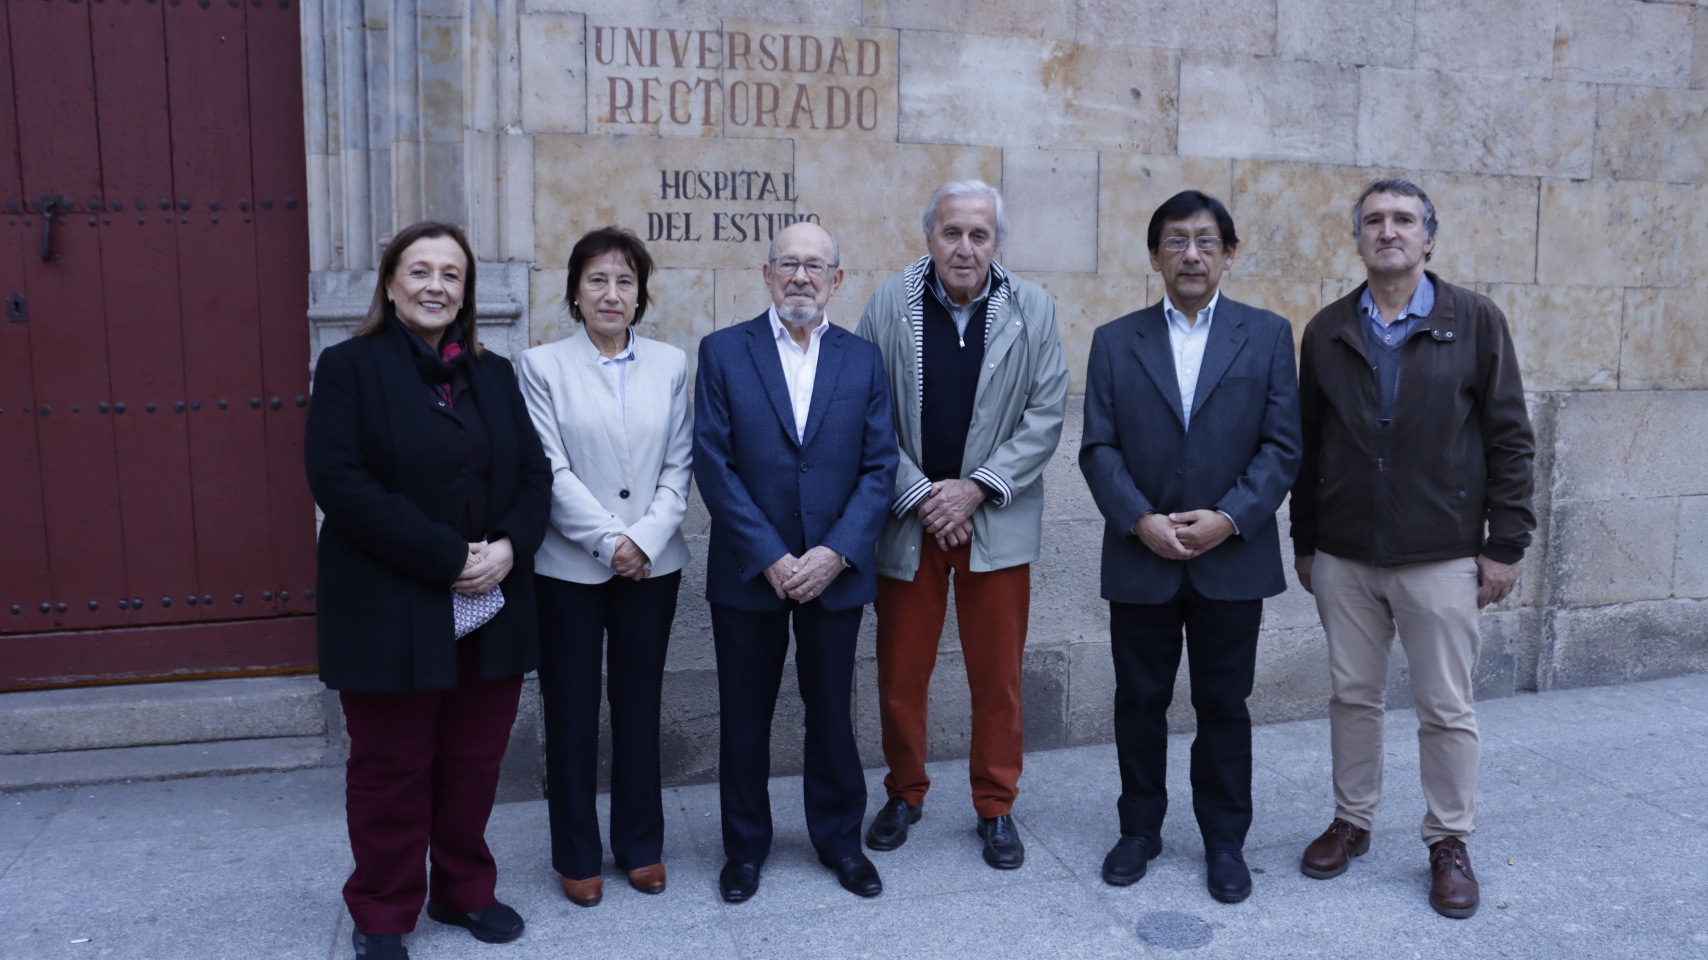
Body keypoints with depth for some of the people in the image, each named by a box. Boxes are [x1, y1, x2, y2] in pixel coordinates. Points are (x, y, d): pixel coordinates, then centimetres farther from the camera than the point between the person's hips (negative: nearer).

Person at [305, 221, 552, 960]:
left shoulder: (493, 374, 12)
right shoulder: (349, 366, -3)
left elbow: (534, 473, 8)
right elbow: (338, 481, -14)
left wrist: (508, 546, -12)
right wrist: (445, 556, -19)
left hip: (490, 611, 4)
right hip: (390, 613, -4)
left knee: (473, 761, 13)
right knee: (391, 769, 8)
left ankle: (464, 891, 32)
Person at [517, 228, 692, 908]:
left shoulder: (670, 365, 6)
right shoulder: (543, 366, -1)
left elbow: (678, 466, 2)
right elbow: (551, 470, -7)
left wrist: (645, 538, -10)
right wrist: (608, 541, -13)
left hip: (652, 565, 2)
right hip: (569, 566, -2)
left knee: (638, 706, 11)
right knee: (571, 712, 7)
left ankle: (640, 845, 26)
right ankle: (577, 855, 22)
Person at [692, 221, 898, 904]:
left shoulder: (862, 359, 5)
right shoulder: (723, 352, -1)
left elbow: (880, 467, 0)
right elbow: (714, 465, -7)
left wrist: (835, 553, -12)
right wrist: (771, 558, -13)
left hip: (835, 572, 1)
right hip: (748, 573, -1)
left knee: (832, 713, 11)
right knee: (744, 717, 10)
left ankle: (839, 839, 30)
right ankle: (745, 844, 28)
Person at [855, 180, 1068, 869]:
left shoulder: (1032, 310, -1)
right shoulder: (889, 305, -3)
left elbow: (1046, 416, -4)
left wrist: (976, 488, -12)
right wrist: (918, 496, -11)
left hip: (997, 522, 0)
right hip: (907, 520, 0)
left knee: (998, 677, 8)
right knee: (900, 674, 10)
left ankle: (996, 808, 26)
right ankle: (904, 794, 31)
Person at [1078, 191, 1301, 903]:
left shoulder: (1268, 335, 3)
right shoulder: (1114, 341, 5)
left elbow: (1282, 446, -2)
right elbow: (1098, 448, 0)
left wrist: (1229, 518, -14)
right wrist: (1140, 520, -14)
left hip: (1232, 559, 0)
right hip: (1139, 558, 1)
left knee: (1224, 706, 9)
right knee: (1139, 701, 11)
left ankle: (1224, 840, 25)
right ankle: (1140, 828, 28)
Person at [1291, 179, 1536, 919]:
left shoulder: (1475, 322, -1)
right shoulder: (1327, 331, 5)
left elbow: (1509, 438, -2)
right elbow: (1308, 445, 8)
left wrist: (1506, 544, -5)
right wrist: (1305, 542, 8)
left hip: (1441, 554, -2)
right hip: (1343, 556, 2)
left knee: (1447, 709, 6)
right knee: (1353, 696, 12)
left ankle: (1449, 843, 21)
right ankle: (1351, 821, 28)